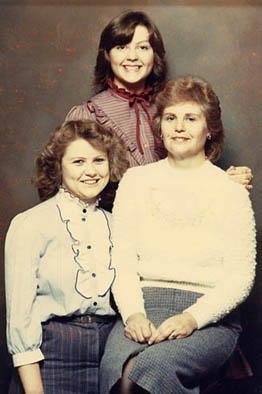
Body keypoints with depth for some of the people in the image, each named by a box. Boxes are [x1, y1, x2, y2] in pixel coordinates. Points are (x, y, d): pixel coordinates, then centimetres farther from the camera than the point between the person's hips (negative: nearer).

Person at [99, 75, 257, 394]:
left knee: (148, 368, -32)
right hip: (142, 307, 2)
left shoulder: (231, 192, 6)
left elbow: (240, 277, 1)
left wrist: (192, 317, -15)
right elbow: (122, 260, 6)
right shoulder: (135, 180, 12)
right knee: (115, 366, -30)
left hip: (210, 318, -2)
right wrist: (133, 314, -11)